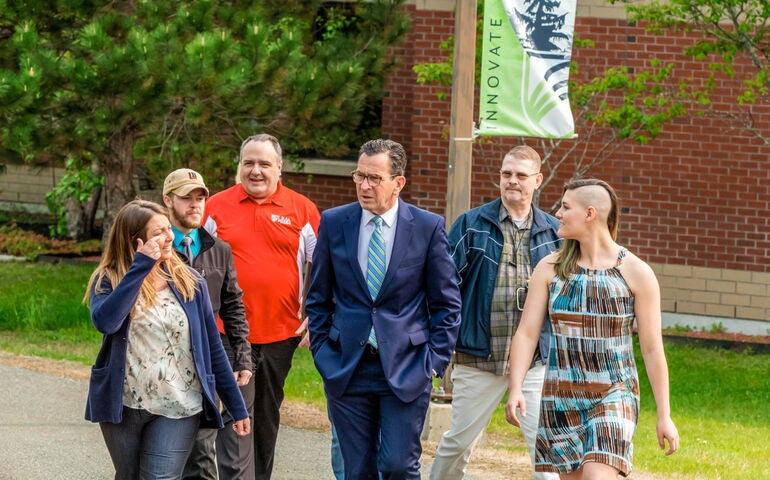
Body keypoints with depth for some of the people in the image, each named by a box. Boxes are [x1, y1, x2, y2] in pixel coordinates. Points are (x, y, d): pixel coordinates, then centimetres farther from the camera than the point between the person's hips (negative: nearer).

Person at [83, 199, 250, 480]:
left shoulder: (189, 283, 3)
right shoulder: (108, 281, -2)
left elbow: (213, 349, 6)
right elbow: (105, 321, -24)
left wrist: (237, 408, 5)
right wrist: (140, 267, -21)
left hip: (177, 409, -1)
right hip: (123, 407, 1)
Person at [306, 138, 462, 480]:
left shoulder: (428, 227, -1)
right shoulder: (333, 222, 4)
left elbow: (447, 303, 3)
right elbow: (318, 298, 11)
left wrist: (434, 361, -3)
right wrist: (323, 354, 4)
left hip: (406, 370, -2)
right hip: (347, 370, 2)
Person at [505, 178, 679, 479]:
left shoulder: (636, 273, -4)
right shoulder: (550, 269, 3)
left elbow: (652, 349, -2)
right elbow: (526, 334, 0)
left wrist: (664, 416, -2)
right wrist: (515, 390, -14)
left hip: (613, 396, -3)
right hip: (560, 395, 4)